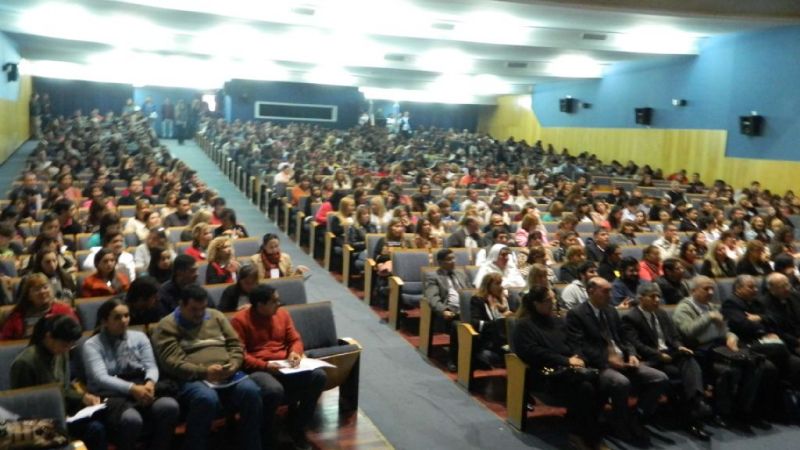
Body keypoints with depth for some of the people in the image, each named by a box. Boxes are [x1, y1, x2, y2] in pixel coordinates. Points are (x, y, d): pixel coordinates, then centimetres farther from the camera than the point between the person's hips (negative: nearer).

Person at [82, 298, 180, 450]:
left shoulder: (139, 337, 17)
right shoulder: (92, 345, 4)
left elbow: (151, 366, 8)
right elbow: (100, 378, -9)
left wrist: (150, 383, -17)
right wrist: (132, 389, -23)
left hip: (142, 391, 4)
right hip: (110, 396, -4)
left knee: (170, 406, -29)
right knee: (131, 419, -38)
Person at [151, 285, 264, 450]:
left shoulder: (216, 316, 20)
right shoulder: (167, 326, 5)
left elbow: (236, 345, 16)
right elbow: (172, 363, -8)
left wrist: (233, 365, -6)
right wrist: (204, 371, -20)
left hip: (227, 375, 4)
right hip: (192, 379, -4)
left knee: (251, 391, -26)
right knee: (207, 399, -38)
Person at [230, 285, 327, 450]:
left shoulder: (282, 314, 13)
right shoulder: (240, 320, -5)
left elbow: (295, 340, 16)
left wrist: (295, 352, -8)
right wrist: (264, 365, -22)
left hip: (284, 366, 6)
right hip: (257, 369, -5)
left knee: (319, 376, -20)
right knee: (274, 390, -39)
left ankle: (298, 426, -3)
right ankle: (266, 432, -7)